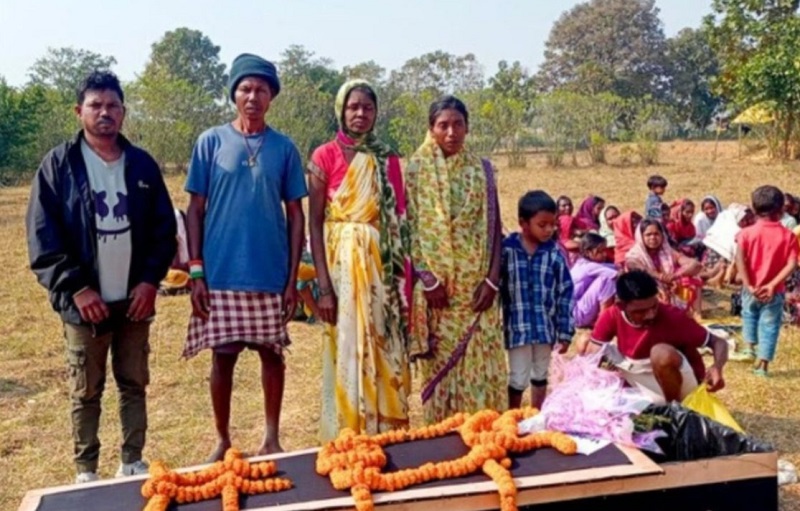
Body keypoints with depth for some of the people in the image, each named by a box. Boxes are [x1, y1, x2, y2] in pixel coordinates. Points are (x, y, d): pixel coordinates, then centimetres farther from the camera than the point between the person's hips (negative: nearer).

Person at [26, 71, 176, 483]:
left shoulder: (142, 164, 6)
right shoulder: (58, 165, -2)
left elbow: (164, 228, 6)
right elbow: (42, 236, -6)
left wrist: (150, 280, -5)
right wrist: (75, 288, -13)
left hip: (135, 299, 3)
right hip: (85, 302, -2)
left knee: (134, 385, 12)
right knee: (86, 393, 8)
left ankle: (133, 462, 26)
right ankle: (86, 472, 21)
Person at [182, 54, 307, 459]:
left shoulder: (284, 148, 4)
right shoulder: (211, 142, 1)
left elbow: (295, 214, 5)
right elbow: (195, 209, 1)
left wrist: (293, 277, 0)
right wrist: (196, 272, -5)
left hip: (270, 275, 1)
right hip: (221, 275, -1)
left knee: (272, 354, 9)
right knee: (223, 357, 7)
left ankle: (272, 439, 25)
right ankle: (222, 441, 23)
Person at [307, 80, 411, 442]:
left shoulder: (388, 159, 9)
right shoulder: (325, 157, -2)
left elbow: (399, 220, 9)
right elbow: (315, 224, -5)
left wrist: (405, 279, 5)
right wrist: (324, 285, -12)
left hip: (382, 264, 4)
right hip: (343, 262, -3)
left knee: (386, 352, 8)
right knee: (347, 352, 0)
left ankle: (387, 435, 21)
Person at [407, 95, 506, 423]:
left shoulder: (482, 169, 6)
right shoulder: (416, 169, 0)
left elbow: (493, 228, 5)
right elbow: (410, 228, -3)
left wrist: (492, 279, -5)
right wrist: (428, 279, -11)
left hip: (475, 281, 2)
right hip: (435, 281, -1)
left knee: (481, 360, 2)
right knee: (441, 362, 4)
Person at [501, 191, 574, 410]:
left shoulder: (554, 254, -5)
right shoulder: (506, 250, -11)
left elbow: (565, 293, 0)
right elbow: (495, 287, -4)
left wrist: (565, 331, -1)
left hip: (545, 327, 3)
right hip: (517, 327, -3)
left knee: (540, 376, 19)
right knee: (518, 379, 3)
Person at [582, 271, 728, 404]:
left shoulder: (672, 316, -25)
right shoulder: (612, 316, -16)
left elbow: (718, 342, -19)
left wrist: (717, 367, -40)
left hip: (681, 384, -3)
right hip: (642, 383, 4)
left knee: (662, 352, -37)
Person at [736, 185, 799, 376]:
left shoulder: (747, 233, -7)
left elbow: (740, 260, -18)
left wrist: (748, 285, -17)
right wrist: (772, 285, -17)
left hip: (751, 289, 1)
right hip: (774, 291, -1)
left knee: (750, 316, 28)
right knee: (769, 326, 7)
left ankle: (750, 347, 37)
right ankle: (762, 365, 7)